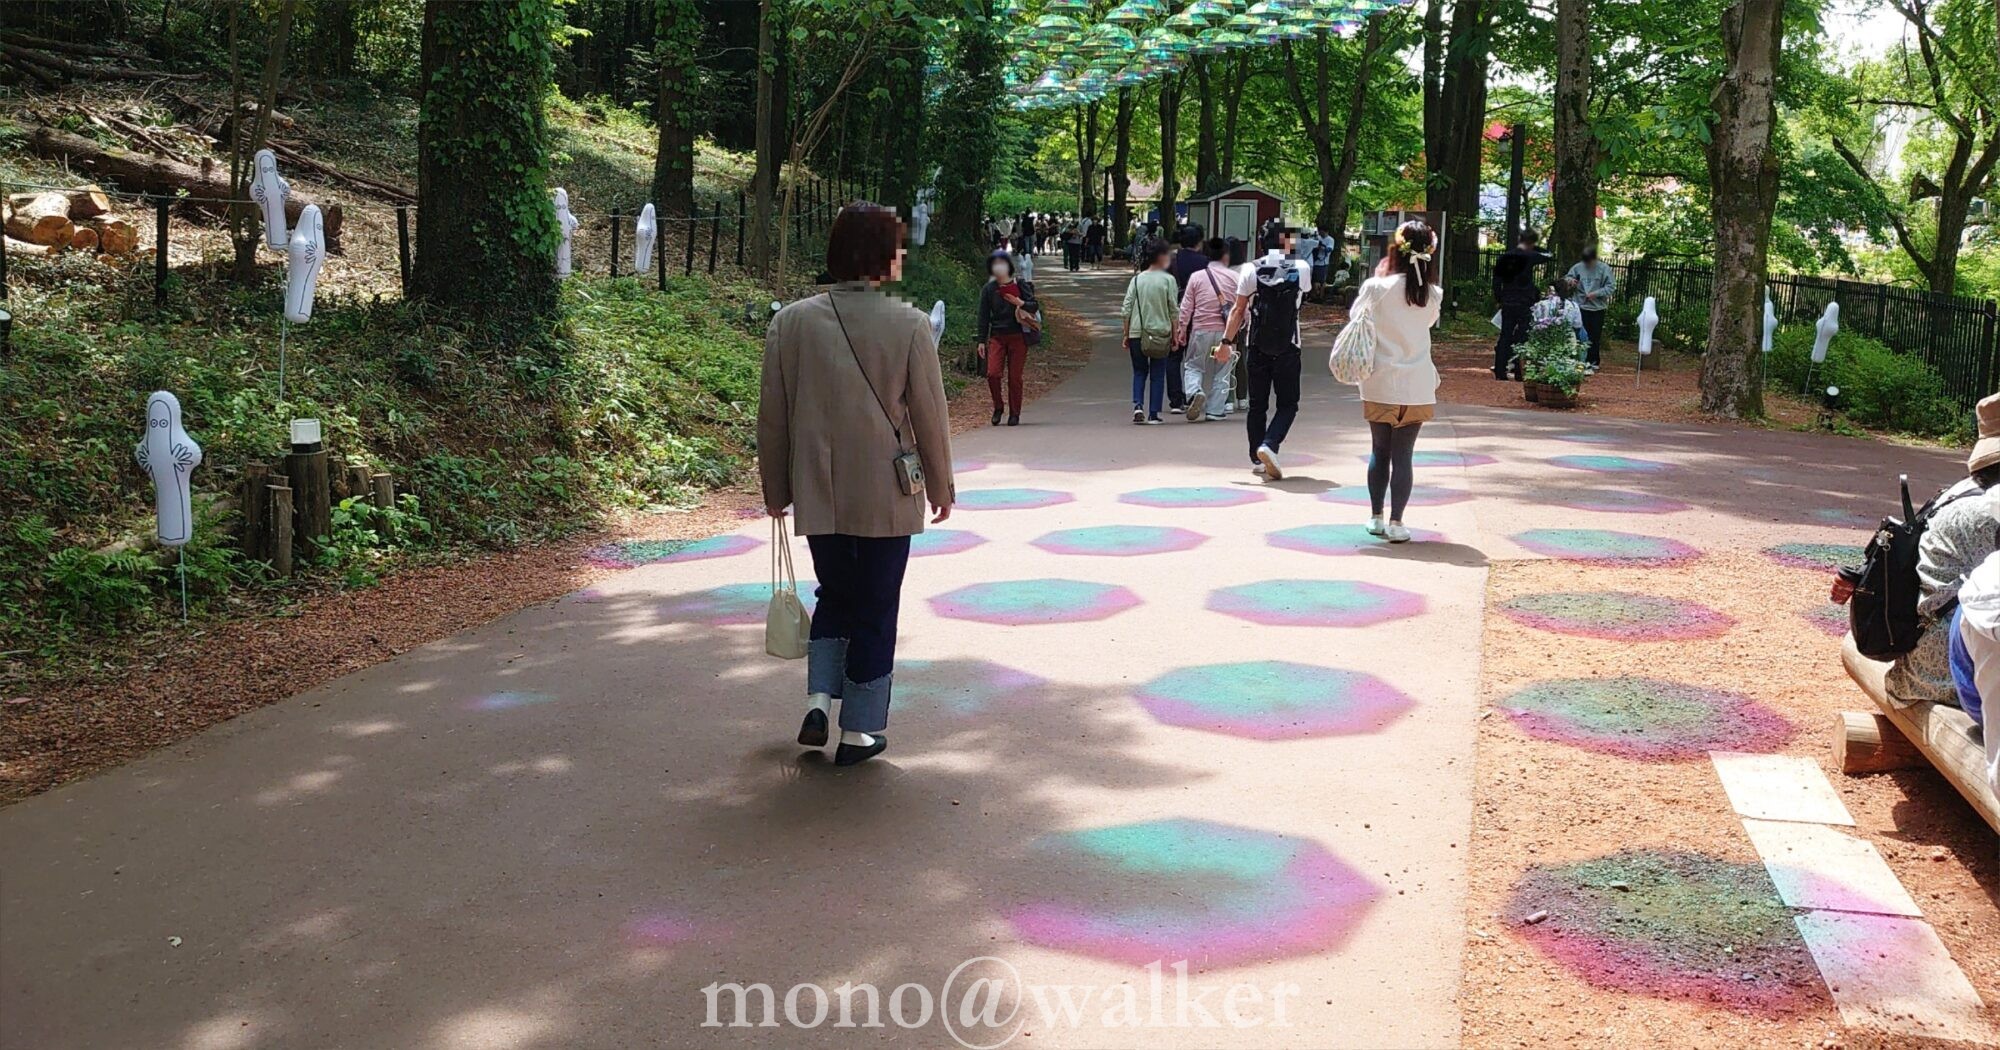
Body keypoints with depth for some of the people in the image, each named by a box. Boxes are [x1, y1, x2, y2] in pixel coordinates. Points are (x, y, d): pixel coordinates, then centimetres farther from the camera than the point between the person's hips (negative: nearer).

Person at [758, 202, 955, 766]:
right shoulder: (908, 324, -11)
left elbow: (773, 416, 2)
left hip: (817, 495, 3)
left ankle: (819, 699, 10)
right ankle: (860, 731, 17)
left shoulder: (791, 322, -3)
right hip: (886, 497, -3)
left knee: (834, 595, 23)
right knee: (875, 610, 11)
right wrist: (941, 488, 8)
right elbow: (930, 415, -5)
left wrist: (776, 489, 14)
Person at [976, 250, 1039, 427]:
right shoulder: (988, 289, 7)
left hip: (1018, 336, -1)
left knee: (1015, 377, -1)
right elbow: (983, 316, 9)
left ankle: (1014, 414, 10)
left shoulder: (1020, 285, 2)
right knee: (992, 373, -12)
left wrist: (1020, 303, -19)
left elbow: (1035, 306, 1)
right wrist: (981, 341, 4)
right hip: (996, 337, 1)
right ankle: (998, 407, 9)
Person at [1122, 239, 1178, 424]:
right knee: (1157, 374, 7)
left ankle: (1138, 405, -4)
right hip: (1160, 332, -2)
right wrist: (1174, 334, 5)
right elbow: (1174, 310, -4)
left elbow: (1127, 309, 2)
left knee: (1139, 371, 16)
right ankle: (1153, 414, 6)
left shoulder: (1137, 279, 3)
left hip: (1137, 333, 2)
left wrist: (1126, 335, 9)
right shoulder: (1168, 279, -5)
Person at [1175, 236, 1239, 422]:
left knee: (1193, 366, 12)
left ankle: (1195, 392, -16)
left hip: (1201, 330, -1)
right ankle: (1215, 410, 9)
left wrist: (1182, 329, 8)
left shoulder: (1197, 277, 0)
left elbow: (1186, 306, 0)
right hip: (1226, 331, 1)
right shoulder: (1235, 277, 1)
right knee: (1221, 372, 10)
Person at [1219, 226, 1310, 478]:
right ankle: (1269, 445, -15)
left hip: (1257, 347, 1)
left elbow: (1238, 310, -2)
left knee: (1257, 405, 11)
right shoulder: (1301, 269, -2)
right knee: (1288, 404, 7)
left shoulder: (1251, 271, -3)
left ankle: (1257, 459, 15)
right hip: (1287, 348, -1)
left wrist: (1227, 340, 5)